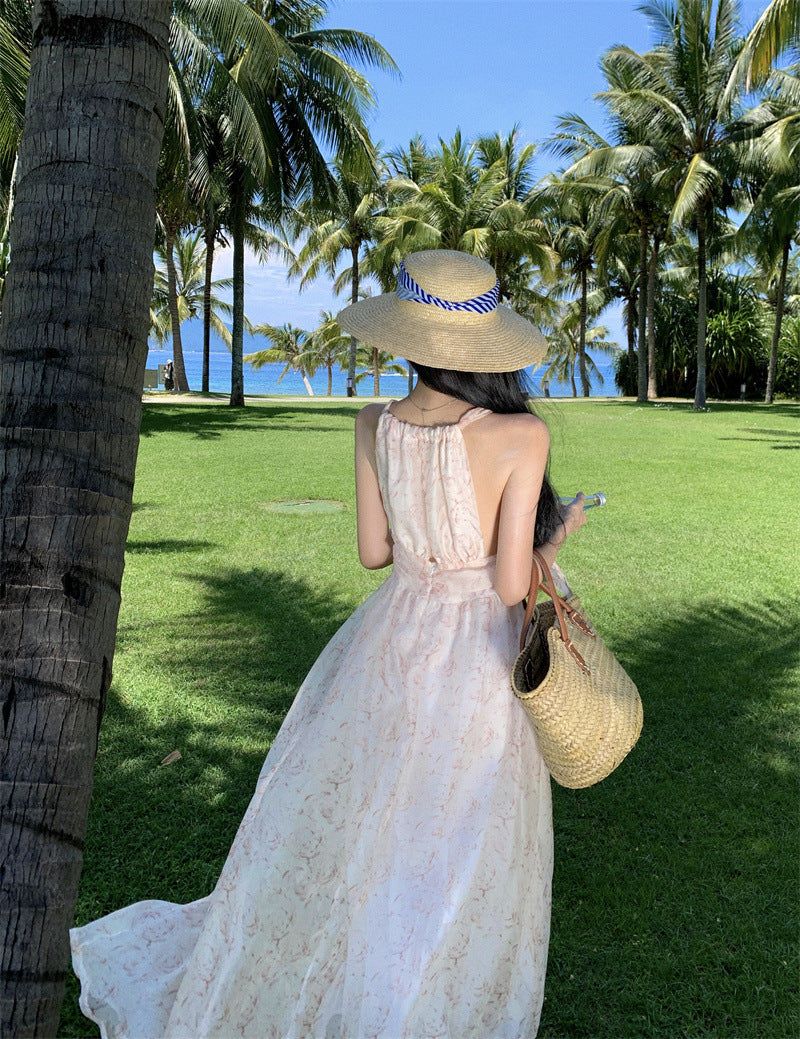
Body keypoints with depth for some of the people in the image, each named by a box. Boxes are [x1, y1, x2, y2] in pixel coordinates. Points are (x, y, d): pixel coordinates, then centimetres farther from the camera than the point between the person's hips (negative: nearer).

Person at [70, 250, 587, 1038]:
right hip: (480, 666, -4)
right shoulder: (521, 436, -20)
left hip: (391, 646, 5)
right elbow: (511, 586, -17)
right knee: (463, 867, 15)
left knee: (335, 825, 24)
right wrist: (558, 534, 2)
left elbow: (374, 551, 2)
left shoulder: (375, 426, -8)